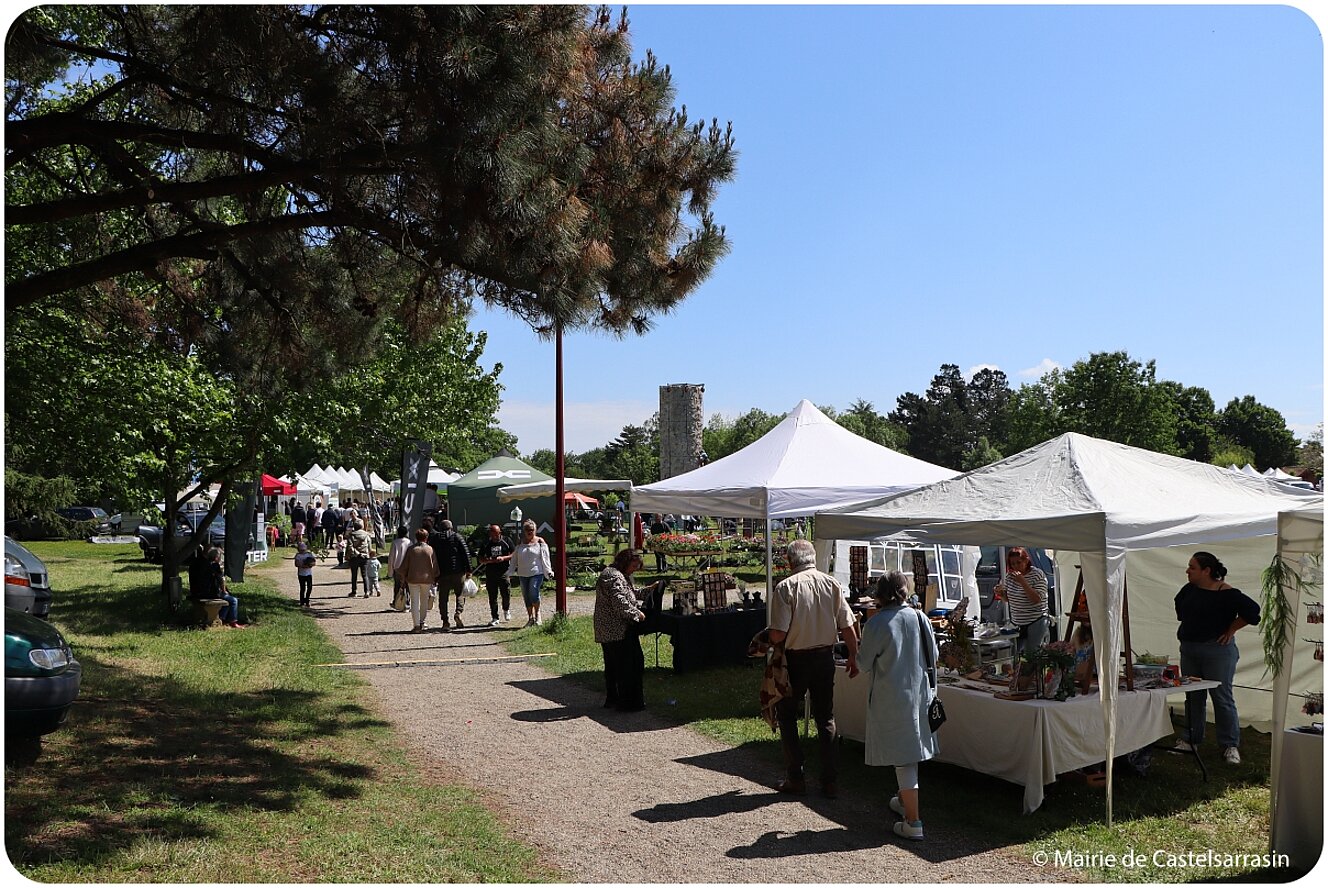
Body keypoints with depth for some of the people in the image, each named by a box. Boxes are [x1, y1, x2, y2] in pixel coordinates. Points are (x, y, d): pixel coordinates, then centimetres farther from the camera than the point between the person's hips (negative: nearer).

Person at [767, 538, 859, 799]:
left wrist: (766, 639, 4)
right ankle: (830, 781, 16)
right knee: (826, 719, 15)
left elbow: (778, 634, -18)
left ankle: (795, 778, 14)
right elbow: (847, 627, 0)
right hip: (825, 658, 4)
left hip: (795, 659, -4)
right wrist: (853, 657, 13)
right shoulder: (833, 584, -2)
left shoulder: (786, 587, -15)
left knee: (787, 717, 13)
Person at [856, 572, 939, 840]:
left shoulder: (876, 624, -15)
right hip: (918, 693, 5)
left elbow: (865, 664, -7)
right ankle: (905, 801, 39)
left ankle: (913, 822, 3)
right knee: (910, 750, 21)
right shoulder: (920, 619, -4)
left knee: (903, 759, 0)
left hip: (889, 696, -4)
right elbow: (933, 657, 6)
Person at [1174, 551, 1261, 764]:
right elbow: (1179, 605, 25)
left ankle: (1230, 746, 8)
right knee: (1193, 697, 13)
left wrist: (1230, 630, -12)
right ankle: (1191, 740, 23)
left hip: (1217, 650, -7)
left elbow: (1251, 609, -18)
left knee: (1222, 698, -2)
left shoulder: (1226, 593, -15)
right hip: (1188, 649, 7)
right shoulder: (1189, 589, 6)